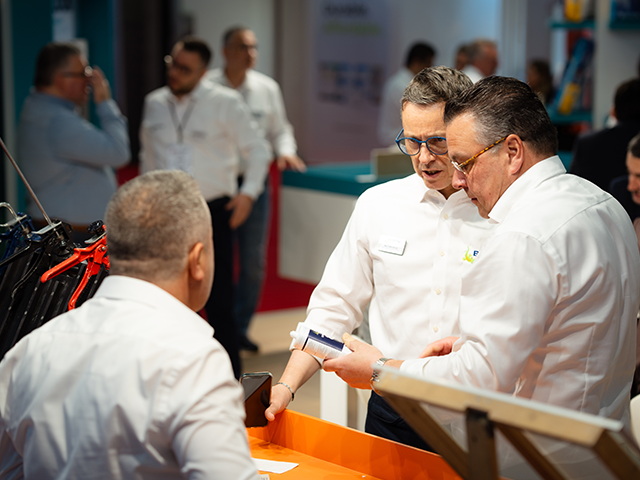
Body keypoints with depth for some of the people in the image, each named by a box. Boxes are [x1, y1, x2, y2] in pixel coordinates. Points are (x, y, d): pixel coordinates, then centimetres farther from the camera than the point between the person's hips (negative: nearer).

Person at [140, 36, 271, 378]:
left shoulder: (225, 103, -3)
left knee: (219, 301, -4)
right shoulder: (154, 103, 9)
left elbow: (258, 149, 3)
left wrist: (249, 192, -7)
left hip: (212, 211, -4)